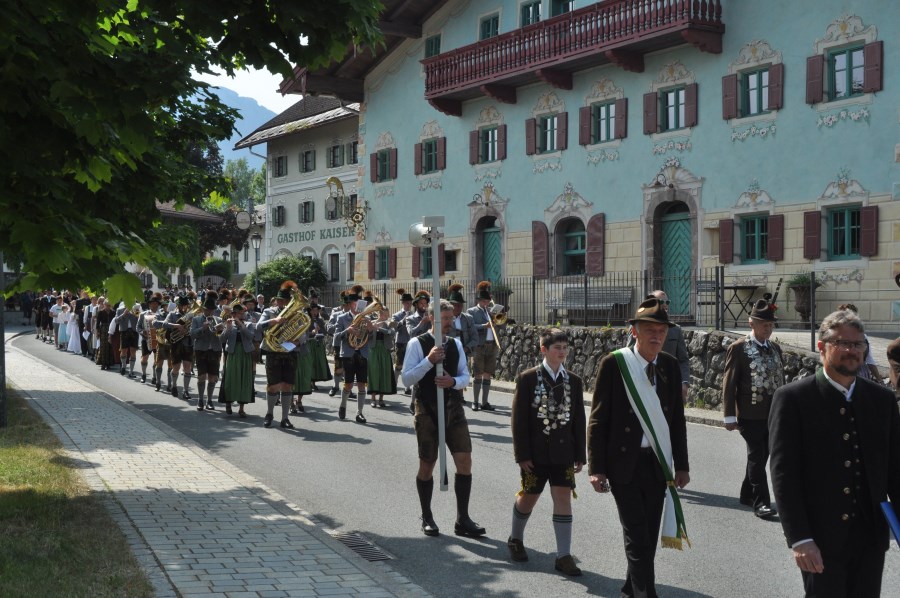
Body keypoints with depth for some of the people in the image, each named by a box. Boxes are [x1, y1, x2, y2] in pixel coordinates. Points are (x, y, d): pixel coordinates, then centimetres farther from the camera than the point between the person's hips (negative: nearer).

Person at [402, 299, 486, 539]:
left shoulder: (455, 344, 9)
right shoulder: (417, 343, -7)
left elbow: (465, 376, 12)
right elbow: (407, 378, -12)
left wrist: (454, 381, -11)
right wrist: (429, 360, -23)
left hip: (453, 408, 4)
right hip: (427, 410, -4)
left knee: (465, 462, -4)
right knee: (427, 465, 6)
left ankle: (462, 520, 4)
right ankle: (427, 518, 23)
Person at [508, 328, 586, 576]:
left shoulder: (574, 382, 5)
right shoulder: (528, 379, -6)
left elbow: (579, 420, 8)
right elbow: (518, 419, -7)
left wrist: (579, 455, 4)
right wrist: (522, 454, -10)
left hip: (563, 453, 3)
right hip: (536, 452, -2)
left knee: (563, 499, -3)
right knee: (528, 498, 11)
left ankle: (564, 555, 2)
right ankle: (515, 539, 36)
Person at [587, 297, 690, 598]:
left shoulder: (670, 366, 4)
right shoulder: (614, 364, -10)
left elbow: (677, 419, 11)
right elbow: (598, 419, -8)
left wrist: (681, 465, 10)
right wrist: (596, 468, -11)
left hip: (658, 464, 5)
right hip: (624, 463, -5)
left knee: (648, 537, 13)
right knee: (637, 538, -5)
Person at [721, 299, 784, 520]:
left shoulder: (775, 348, 13)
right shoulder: (738, 348, -6)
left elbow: (780, 380, 18)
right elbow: (729, 383, -8)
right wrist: (730, 416, -12)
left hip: (773, 414, 6)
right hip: (751, 414, -6)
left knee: (761, 456, 13)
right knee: (757, 456, -6)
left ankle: (747, 494, 27)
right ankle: (760, 502, -5)